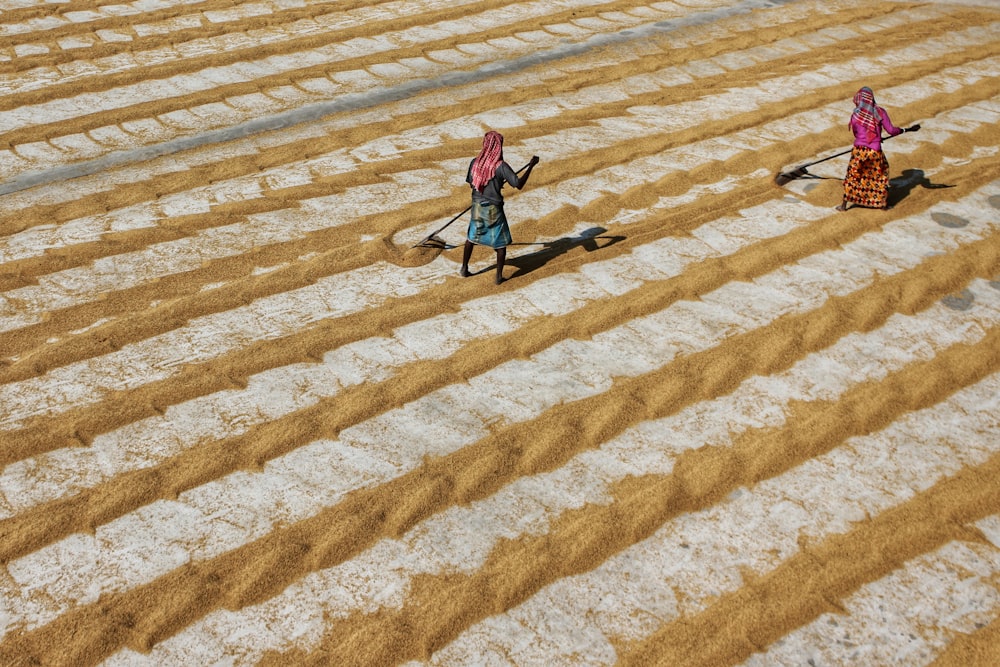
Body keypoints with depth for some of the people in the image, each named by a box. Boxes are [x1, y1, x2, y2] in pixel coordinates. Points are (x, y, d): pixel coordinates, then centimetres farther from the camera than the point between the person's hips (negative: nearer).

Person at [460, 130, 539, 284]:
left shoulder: (475, 162, -3)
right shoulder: (501, 166, -17)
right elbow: (519, 184, -20)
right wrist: (531, 166, -12)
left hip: (477, 207, 4)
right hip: (494, 209, -4)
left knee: (471, 237, 22)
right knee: (501, 242, 10)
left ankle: (464, 269, 29)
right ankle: (499, 276, 11)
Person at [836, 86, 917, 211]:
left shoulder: (856, 115, -6)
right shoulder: (880, 112, -7)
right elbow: (891, 130, -7)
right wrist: (908, 129, 7)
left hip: (859, 150, 0)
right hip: (875, 152, 0)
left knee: (852, 177, 14)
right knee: (881, 177, 19)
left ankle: (844, 205, 18)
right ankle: (884, 204, 27)